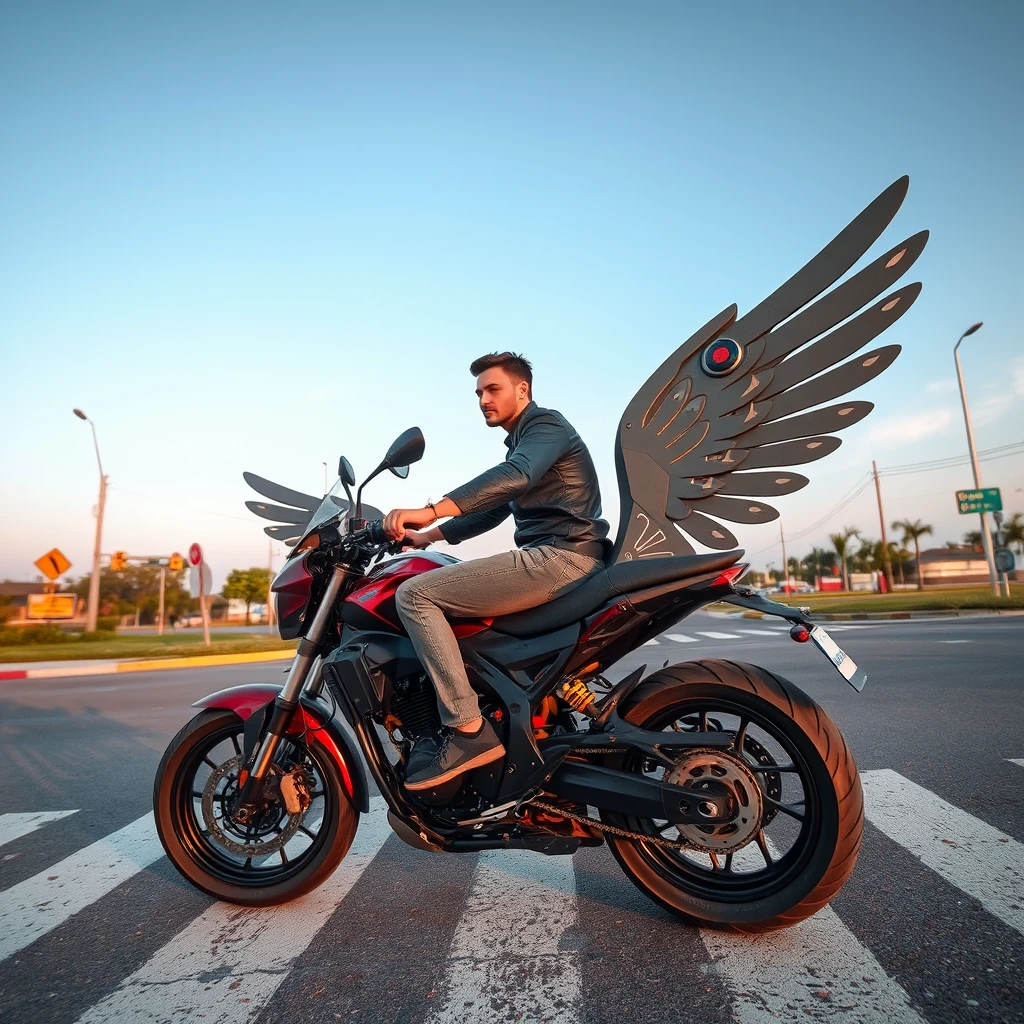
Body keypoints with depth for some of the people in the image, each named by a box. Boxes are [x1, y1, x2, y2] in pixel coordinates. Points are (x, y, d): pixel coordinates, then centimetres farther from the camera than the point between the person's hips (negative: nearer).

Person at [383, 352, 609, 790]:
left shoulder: (546, 423, -3)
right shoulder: (520, 443, 28)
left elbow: (514, 476, -25)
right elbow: (492, 509, 29)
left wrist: (431, 510, -35)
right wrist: (428, 535, 20)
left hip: (560, 557, -11)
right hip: (556, 560, 11)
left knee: (414, 594, -14)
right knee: (444, 596, 24)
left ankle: (468, 731, -17)